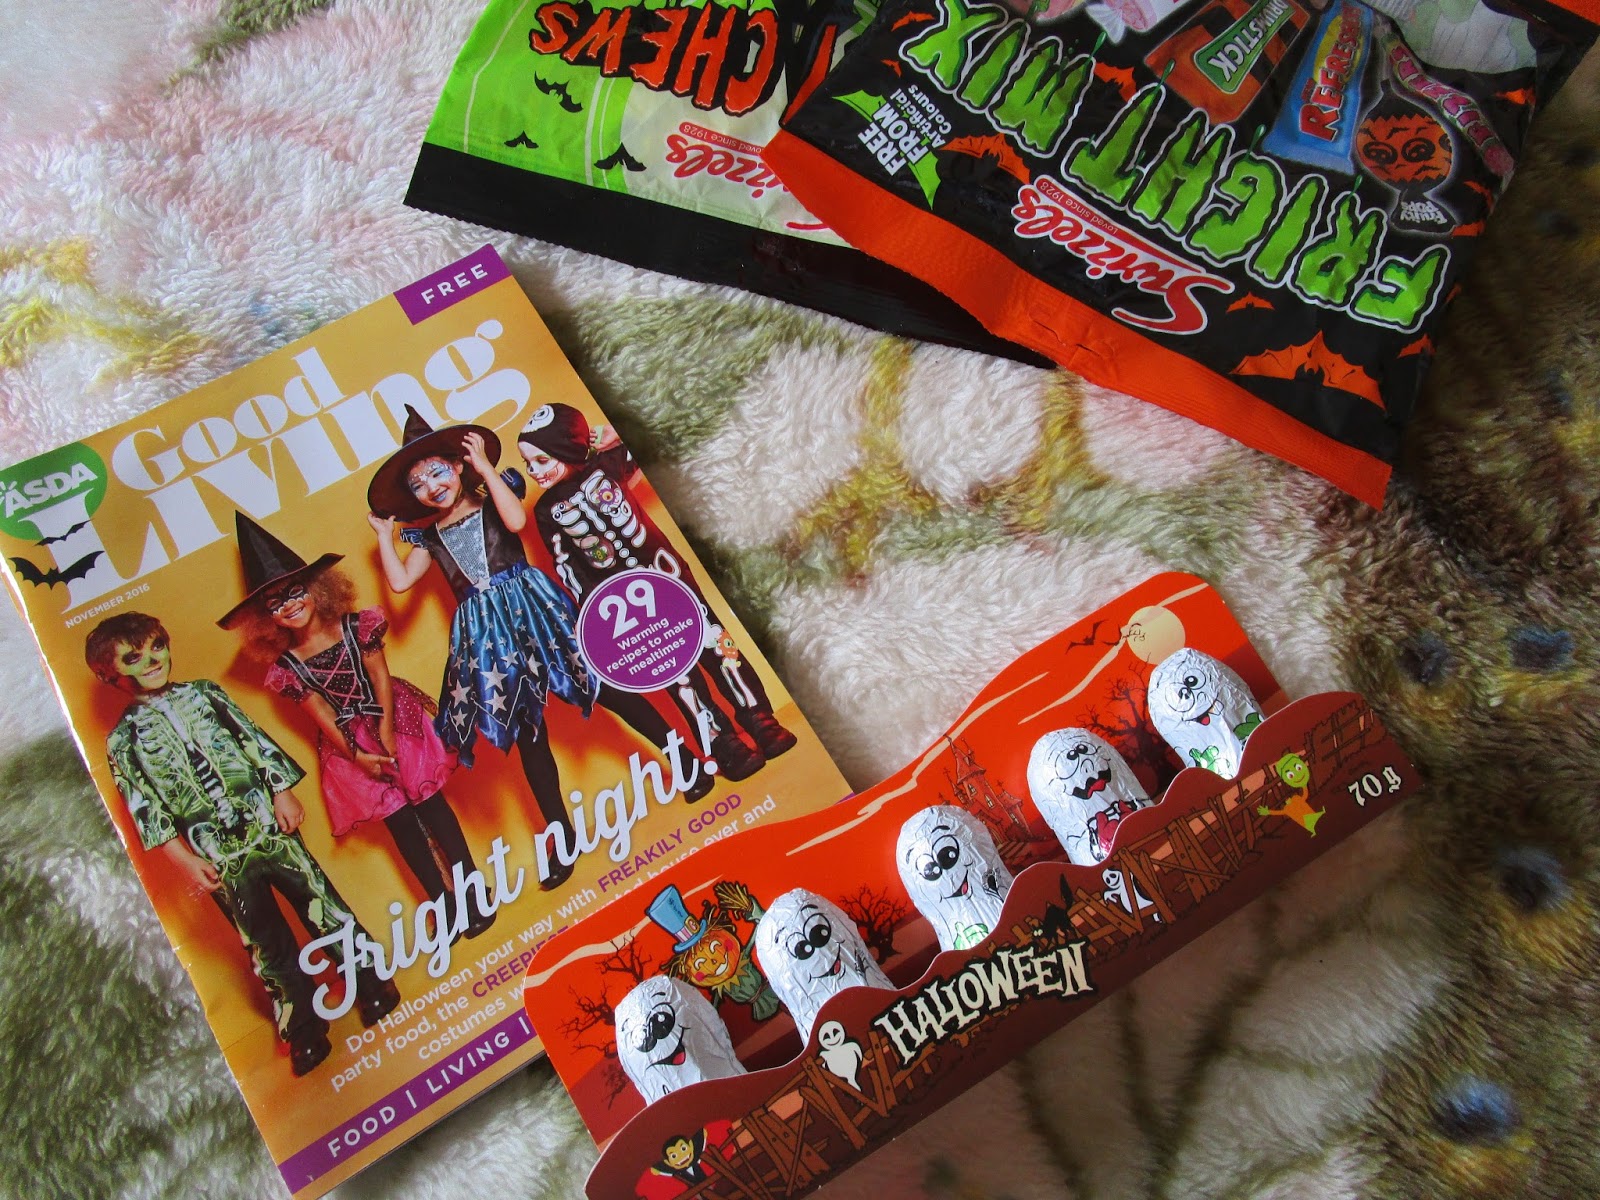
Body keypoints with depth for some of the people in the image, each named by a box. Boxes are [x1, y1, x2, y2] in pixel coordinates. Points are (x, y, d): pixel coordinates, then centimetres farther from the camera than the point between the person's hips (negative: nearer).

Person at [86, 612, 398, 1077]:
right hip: (221, 858, -1)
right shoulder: (123, 741, 4)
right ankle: (303, 1030, 21)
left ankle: (374, 987, 17)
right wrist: (186, 861, -6)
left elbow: (257, 741, 6)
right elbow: (148, 812, 0)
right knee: (269, 945, 7)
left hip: (271, 828, 1)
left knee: (327, 911, 3)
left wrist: (283, 793, -4)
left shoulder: (204, 693, 8)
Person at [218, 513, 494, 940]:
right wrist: (359, 755, -14)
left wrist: (386, 732, -18)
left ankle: (473, 890, 9)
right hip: (350, 744, 1)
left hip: (395, 722, -1)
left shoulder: (357, 627, -9)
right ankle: (443, 902, 14)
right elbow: (322, 715, -8)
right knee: (399, 821, 4)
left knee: (430, 802, -1)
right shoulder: (288, 666, -7)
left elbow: (381, 678, -11)